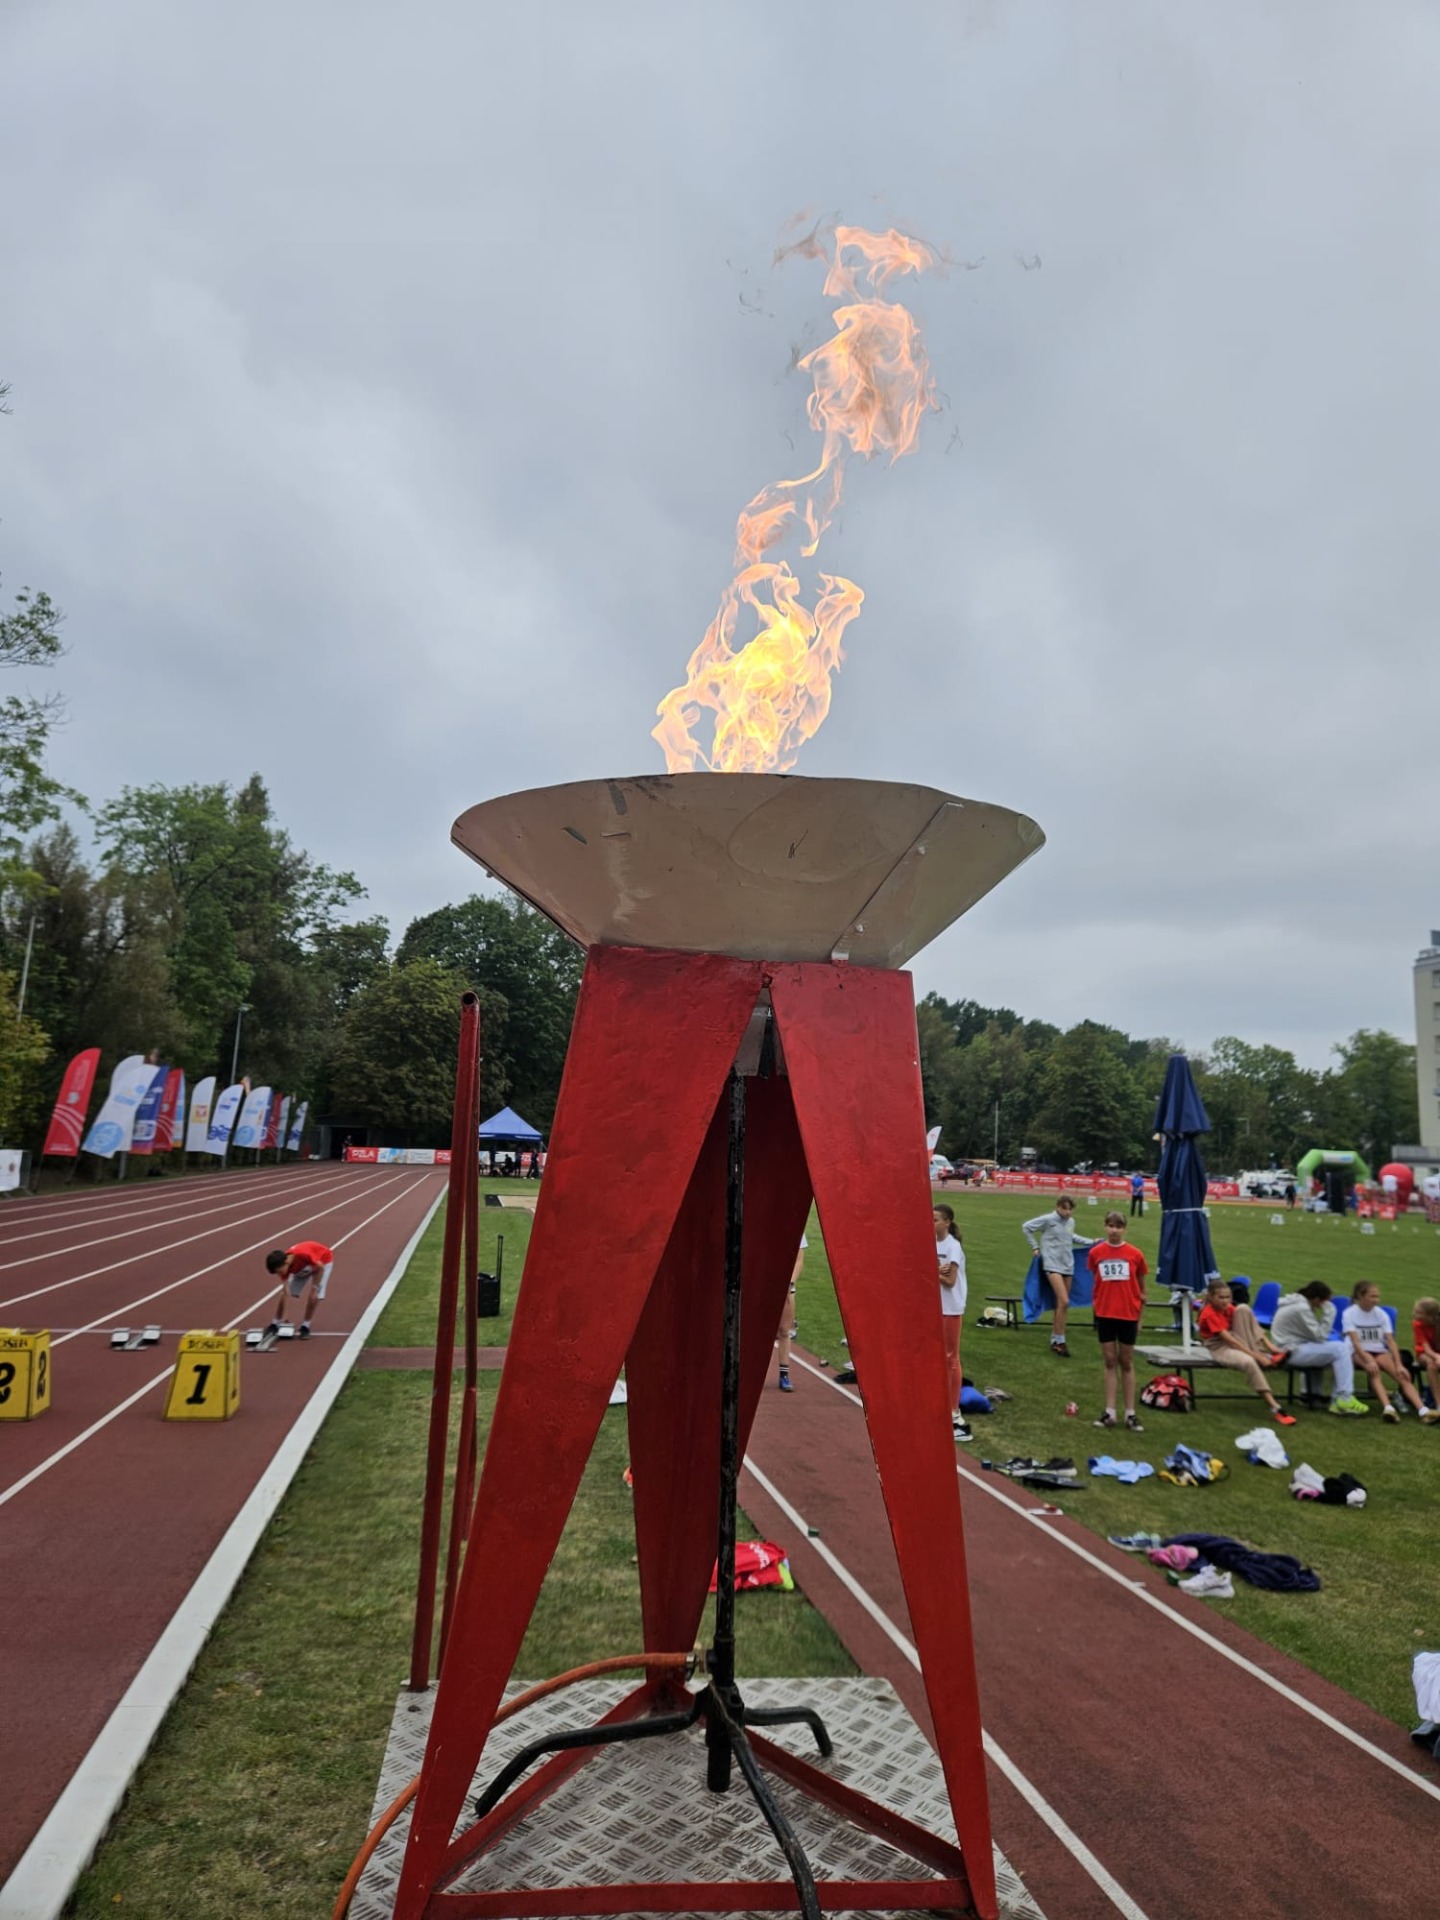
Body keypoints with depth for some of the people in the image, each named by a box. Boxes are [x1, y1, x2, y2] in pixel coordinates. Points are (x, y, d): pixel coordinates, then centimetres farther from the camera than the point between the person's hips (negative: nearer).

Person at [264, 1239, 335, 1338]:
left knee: (314, 1296, -17)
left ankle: (305, 1327, 1)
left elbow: (321, 1267, -28)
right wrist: (284, 1316, -25)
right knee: (284, 1294, -3)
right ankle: (274, 1325, 14)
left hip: (323, 1260, -5)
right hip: (301, 1267, 5)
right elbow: (286, 1294, -23)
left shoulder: (304, 1254, -44)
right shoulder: (284, 1266, -26)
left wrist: (315, 1288, -23)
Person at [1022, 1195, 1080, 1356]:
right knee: (1064, 1302, -17)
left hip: (1068, 1266, 6)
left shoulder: (1071, 1222, 8)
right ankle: (1059, 1341, -9)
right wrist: (1034, 1246, 1)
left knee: (1062, 1304, 9)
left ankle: (1054, 1340, 20)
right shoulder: (1048, 1220, -9)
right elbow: (1026, 1227, 1)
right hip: (1052, 1265, -6)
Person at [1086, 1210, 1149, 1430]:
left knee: (1127, 1363, 8)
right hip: (1104, 1314, 1)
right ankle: (1109, 1412, 11)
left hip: (1128, 1315, -1)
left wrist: (1140, 1316, 5)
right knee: (1110, 1362, 7)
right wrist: (1098, 1307, 3)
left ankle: (1130, 1414, 14)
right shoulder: (1096, 1253, -3)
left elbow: (1141, 1289, 3)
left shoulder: (1135, 1254, -6)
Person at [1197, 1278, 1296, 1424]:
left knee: (1243, 1309, -14)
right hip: (1219, 1348, -7)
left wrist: (1268, 1346, -17)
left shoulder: (1229, 1308, 0)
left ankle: (1266, 1353, -17)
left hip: (1236, 1341, 7)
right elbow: (1228, 1339, -27)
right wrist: (1256, 1355, -29)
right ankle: (1275, 1408, -36)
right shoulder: (1209, 1314, -23)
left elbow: (1252, 1325, -3)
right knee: (1248, 1361, -39)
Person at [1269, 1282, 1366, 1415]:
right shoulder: (1302, 1308, -20)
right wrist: (1328, 1314, -15)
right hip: (1293, 1352, -10)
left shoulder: (1299, 1302, 10)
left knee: (1345, 1345, 4)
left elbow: (1315, 1333, 12)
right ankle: (1344, 1399, -13)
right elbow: (1319, 1336, -17)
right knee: (1340, 1349, -16)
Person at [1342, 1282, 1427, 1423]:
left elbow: (1391, 1341, -5)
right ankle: (1388, 1407, -53)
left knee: (1402, 1375, -23)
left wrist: (1399, 1364, -18)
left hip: (1380, 1351, 4)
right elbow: (1355, 1341, -16)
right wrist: (1368, 1360, -31)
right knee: (1374, 1370, -36)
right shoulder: (1350, 1313, -7)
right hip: (1359, 1352, -4)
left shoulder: (1381, 1314, 3)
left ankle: (1422, 1411, -37)